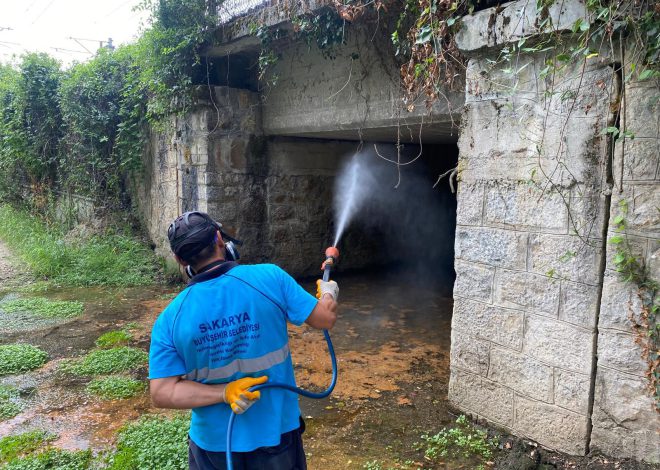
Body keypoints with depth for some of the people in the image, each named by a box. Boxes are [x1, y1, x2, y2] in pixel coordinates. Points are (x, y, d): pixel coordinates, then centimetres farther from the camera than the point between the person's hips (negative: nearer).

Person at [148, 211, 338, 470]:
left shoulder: (170, 318, -12)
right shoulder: (269, 277, -18)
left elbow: (161, 394, -13)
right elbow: (325, 319, -9)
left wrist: (224, 392, -15)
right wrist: (328, 292, 11)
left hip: (214, 442, 1)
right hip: (276, 433, -1)